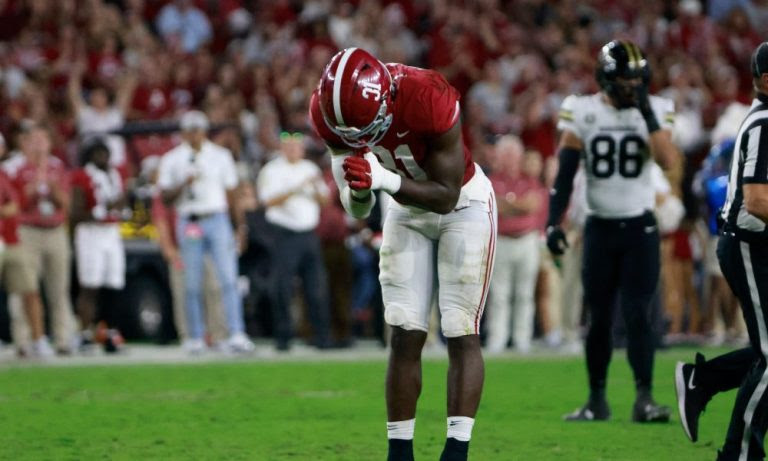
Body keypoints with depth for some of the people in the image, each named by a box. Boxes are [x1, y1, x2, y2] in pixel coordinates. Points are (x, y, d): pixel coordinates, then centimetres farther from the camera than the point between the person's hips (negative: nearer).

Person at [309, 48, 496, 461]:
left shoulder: (428, 99, -36)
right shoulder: (330, 111, -21)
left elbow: (446, 195, -28)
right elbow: (356, 210, -13)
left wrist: (385, 179, -41)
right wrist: (358, 187, -36)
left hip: (462, 205, -4)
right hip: (407, 211, 4)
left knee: (461, 333, -11)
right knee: (405, 335, -3)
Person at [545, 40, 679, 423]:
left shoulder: (655, 111, -1)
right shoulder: (582, 112, -1)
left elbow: (668, 160, -16)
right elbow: (564, 172, 0)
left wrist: (648, 113, -19)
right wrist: (553, 222, -6)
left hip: (640, 228, -1)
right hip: (600, 228, 1)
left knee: (637, 315, -10)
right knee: (598, 318, 5)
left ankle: (644, 398, -12)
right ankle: (597, 400, 15)